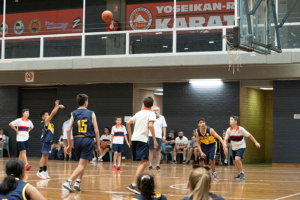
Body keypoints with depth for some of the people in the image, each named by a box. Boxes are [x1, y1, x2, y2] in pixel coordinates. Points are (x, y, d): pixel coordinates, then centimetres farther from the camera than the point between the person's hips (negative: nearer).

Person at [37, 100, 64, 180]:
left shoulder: (48, 121, 14)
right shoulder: (45, 121, -10)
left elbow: (52, 114, 19)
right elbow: (52, 114, -17)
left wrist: (56, 106, 10)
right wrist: (58, 106, -14)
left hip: (48, 141, 9)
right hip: (45, 141, -9)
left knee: (46, 156, 11)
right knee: (44, 155, -12)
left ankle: (45, 171, 16)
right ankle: (40, 171, -13)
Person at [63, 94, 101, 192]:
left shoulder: (74, 114, 6)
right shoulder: (91, 114, 1)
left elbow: (68, 130, -2)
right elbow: (96, 130, -3)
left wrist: (69, 145, 5)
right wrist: (98, 145, 3)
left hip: (77, 140, 4)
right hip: (88, 140, -4)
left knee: (83, 163, 23)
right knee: (82, 165, -5)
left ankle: (78, 182, 13)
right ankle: (68, 181, -20)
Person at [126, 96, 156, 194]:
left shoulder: (139, 113, 20)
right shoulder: (151, 113, 1)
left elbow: (128, 123, 18)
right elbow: (150, 125, -15)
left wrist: (130, 136, 25)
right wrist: (154, 140, -12)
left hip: (134, 138, 7)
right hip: (142, 139, -7)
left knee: (142, 162, 19)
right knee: (144, 162, -13)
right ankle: (133, 185, -27)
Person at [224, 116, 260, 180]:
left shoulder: (241, 129, -20)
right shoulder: (229, 130, -10)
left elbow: (249, 135, -11)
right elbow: (226, 139, -1)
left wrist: (256, 142, -10)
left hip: (241, 146, -5)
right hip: (234, 147, 5)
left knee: (237, 159, -25)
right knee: (235, 162, 9)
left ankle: (242, 173, -9)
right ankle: (239, 174, 29)